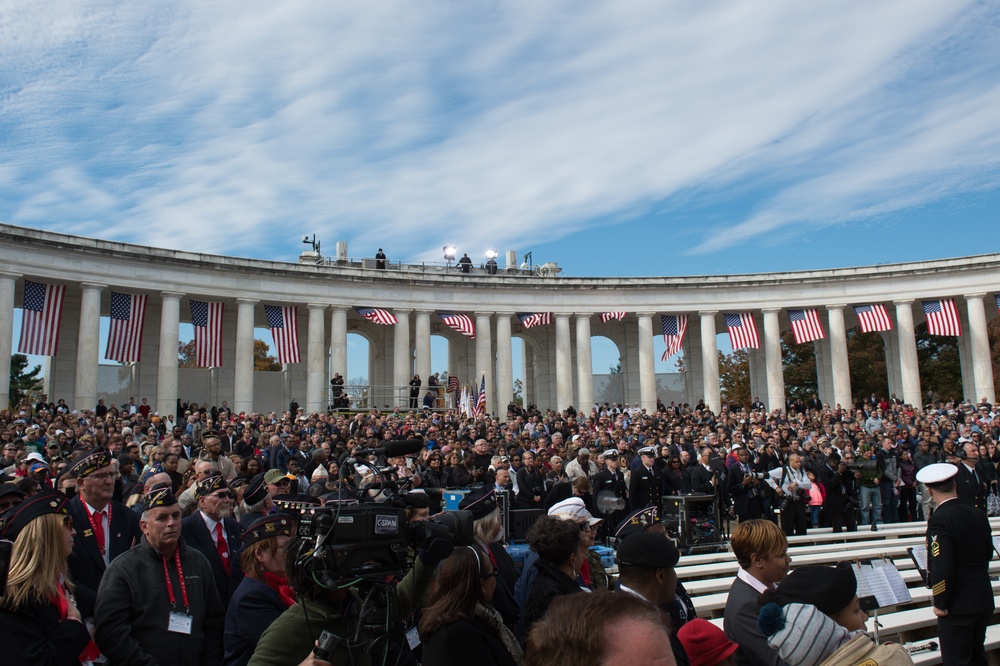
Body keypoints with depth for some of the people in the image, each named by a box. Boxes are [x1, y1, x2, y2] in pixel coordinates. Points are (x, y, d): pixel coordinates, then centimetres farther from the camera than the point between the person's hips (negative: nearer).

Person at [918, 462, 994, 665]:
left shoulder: (939, 521, -21)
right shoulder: (978, 514, 2)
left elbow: (942, 568, -25)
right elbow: (988, 553, 17)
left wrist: (940, 604, -13)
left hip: (958, 606, -8)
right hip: (984, 600, 8)